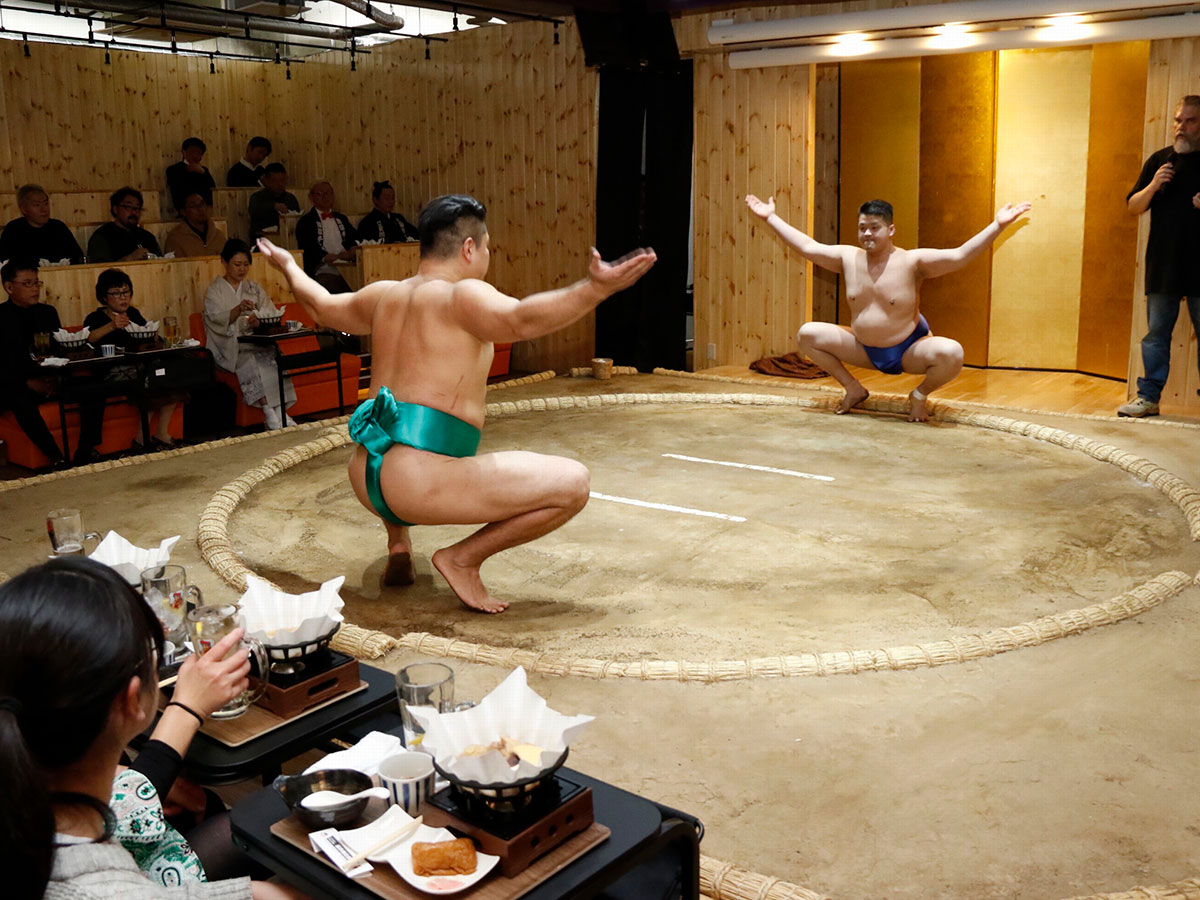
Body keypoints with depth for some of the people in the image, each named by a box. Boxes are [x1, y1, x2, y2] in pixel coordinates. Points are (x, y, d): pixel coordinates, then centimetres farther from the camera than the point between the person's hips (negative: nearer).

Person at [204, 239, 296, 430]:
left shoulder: (254, 288, 20)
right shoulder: (214, 291, 7)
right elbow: (217, 320, -12)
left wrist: (259, 319, -19)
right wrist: (238, 310, -32)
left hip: (256, 342, 3)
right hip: (229, 346, -3)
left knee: (271, 360, -31)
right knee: (249, 364, -35)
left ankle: (280, 412, -40)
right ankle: (270, 413, -42)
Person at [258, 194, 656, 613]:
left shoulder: (385, 295, 16)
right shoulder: (461, 295, -7)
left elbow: (322, 306, 35)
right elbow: (520, 320, -28)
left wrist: (288, 267, 53)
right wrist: (596, 288, -36)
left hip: (364, 478, 9)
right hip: (422, 480, -9)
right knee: (572, 483, -9)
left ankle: (398, 541, 28)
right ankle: (463, 558, -1)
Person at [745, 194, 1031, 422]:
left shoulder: (912, 261, -16)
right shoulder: (848, 258, -4)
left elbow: (960, 256, -24)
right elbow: (807, 246, 3)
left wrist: (998, 225, -33)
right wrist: (770, 217, 5)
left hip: (908, 350, -4)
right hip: (864, 350, 4)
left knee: (951, 353, -33)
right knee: (807, 334, -7)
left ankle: (920, 395, 3)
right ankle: (853, 388, 11)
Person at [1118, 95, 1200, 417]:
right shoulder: (1159, 160, 10)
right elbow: (1133, 206, 10)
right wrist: (1152, 186, -9)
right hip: (1163, 265, 2)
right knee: (1156, 333, 6)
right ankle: (1148, 397, 12)